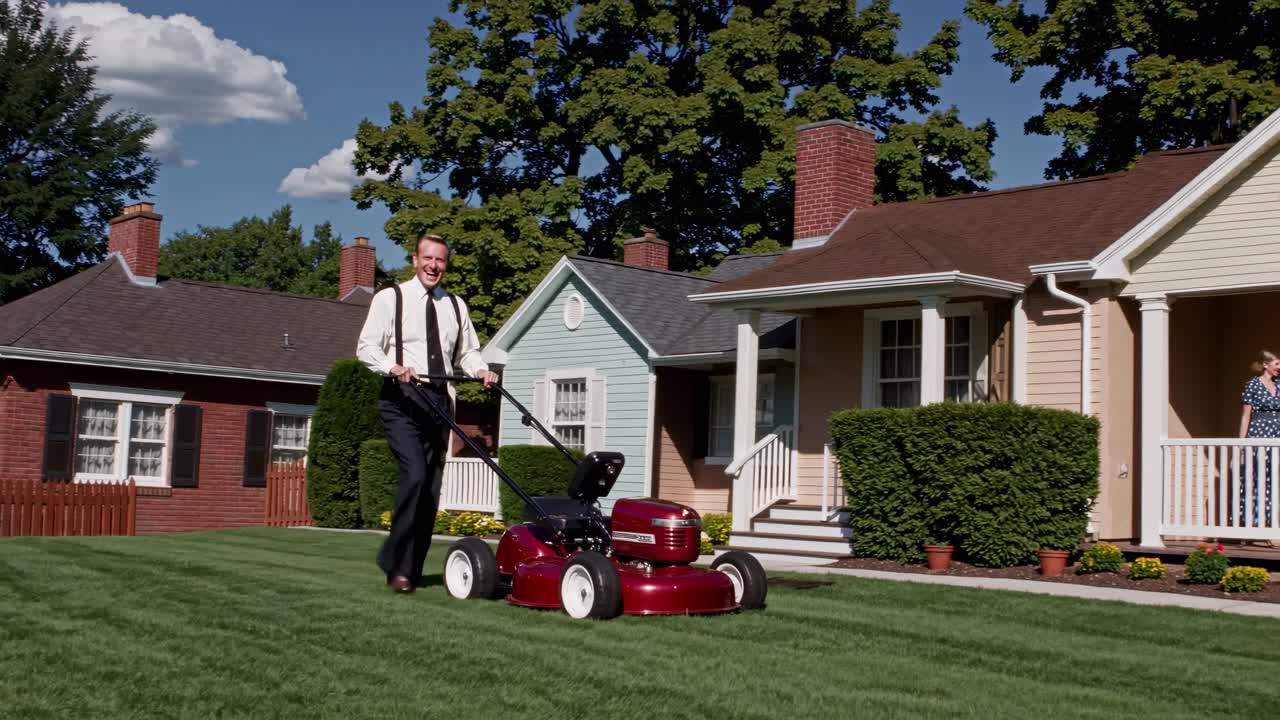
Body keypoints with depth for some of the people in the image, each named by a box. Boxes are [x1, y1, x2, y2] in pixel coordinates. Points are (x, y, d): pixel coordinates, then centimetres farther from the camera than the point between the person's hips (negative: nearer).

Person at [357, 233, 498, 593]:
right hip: (402, 399, -5)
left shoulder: (455, 306, 15)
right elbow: (366, 347, -4)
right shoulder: (390, 298, 2)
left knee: (432, 486, 4)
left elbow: (467, 351, 20)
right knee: (415, 474, -22)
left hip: (439, 400, 5)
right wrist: (394, 368, -22)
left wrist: (480, 370, -2)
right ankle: (396, 563, -11)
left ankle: (411, 569, 13)